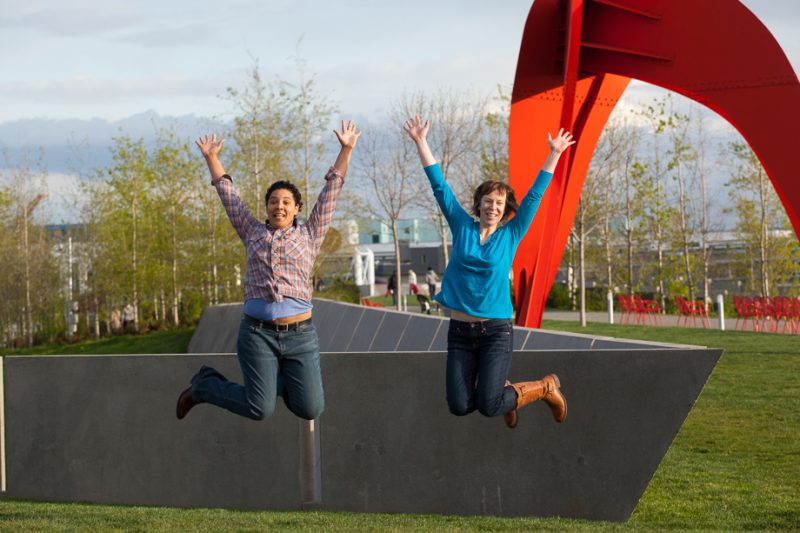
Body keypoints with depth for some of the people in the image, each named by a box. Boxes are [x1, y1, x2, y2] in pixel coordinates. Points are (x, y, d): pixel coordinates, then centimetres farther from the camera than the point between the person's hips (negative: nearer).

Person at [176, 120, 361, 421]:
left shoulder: (309, 235, 10)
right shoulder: (253, 232, 13)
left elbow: (332, 189, 9)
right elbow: (227, 192, 17)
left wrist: (346, 149, 6)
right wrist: (211, 157, 18)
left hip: (300, 335, 1)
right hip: (257, 333, -1)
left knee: (311, 409, -6)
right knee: (259, 410, -10)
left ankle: (281, 379, 29)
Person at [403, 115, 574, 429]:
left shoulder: (511, 235, 3)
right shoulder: (462, 227, 6)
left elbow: (534, 196, 3)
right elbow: (439, 185, 5)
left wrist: (554, 155, 1)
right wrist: (420, 142, 2)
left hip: (496, 332, -2)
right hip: (460, 331, 3)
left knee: (488, 406, -13)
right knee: (459, 406, -4)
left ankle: (545, 388, 17)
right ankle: (502, 389, 29)